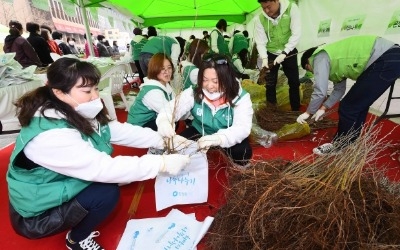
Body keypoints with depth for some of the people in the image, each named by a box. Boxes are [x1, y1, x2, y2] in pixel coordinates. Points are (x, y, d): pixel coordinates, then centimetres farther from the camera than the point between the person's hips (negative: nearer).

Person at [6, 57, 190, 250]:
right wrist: (162, 163, -38)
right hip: (37, 214, -8)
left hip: (61, 188, 8)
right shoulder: (50, 134, -34)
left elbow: (119, 131, -7)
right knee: (107, 191, -21)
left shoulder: (76, 113, -7)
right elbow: (103, 169, -39)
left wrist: (163, 140, -15)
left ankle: (80, 225, 18)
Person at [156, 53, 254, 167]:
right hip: (200, 132, 2)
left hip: (227, 137, -1)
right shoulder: (194, 93, -17)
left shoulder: (241, 97, -22)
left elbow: (243, 127, -34)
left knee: (243, 152, -30)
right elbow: (171, 109, -21)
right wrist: (163, 122, -47)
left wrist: (219, 138, -54)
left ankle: (240, 164, 8)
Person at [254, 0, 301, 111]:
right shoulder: (259, 19, -14)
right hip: (271, 53, 0)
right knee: (270, 84, 4)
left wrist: (284, 53, -26)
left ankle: (296, 111, 23)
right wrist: (264, 58, -26)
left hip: (289, 51, 0)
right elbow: (260, 42, -11)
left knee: (294, 82, 6)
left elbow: (296, 34, -18)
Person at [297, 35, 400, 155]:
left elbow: (320, 92, -12)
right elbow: (339, 89, 25)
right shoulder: (333, 58, 23)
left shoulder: (320, 58, -5)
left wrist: (308, 113, 2)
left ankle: (338, 147, 15)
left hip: (386, 61, -10)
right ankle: (348, 143, 33)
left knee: (349, 108, -2)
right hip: (390, 57, 10)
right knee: (358, 104, 19)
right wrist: (323, 108, 25)